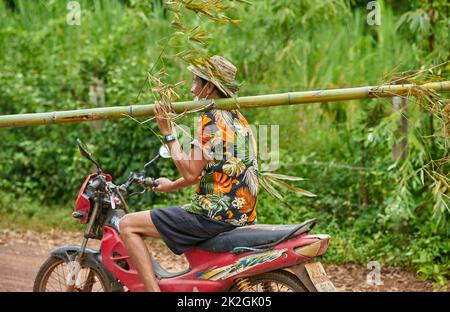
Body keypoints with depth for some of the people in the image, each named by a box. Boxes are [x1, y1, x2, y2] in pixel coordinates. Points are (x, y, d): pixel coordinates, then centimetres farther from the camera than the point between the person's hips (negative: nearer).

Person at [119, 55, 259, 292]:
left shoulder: (211, 119, -12)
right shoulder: (238, 119, 16)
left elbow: (190, 172, -15)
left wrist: (167, 133, -9)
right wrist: (172, 186, 35)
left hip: (214, 214, -10)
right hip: (242, 216, 10)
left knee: (128, 225, -6)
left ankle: (153, 289, -15)